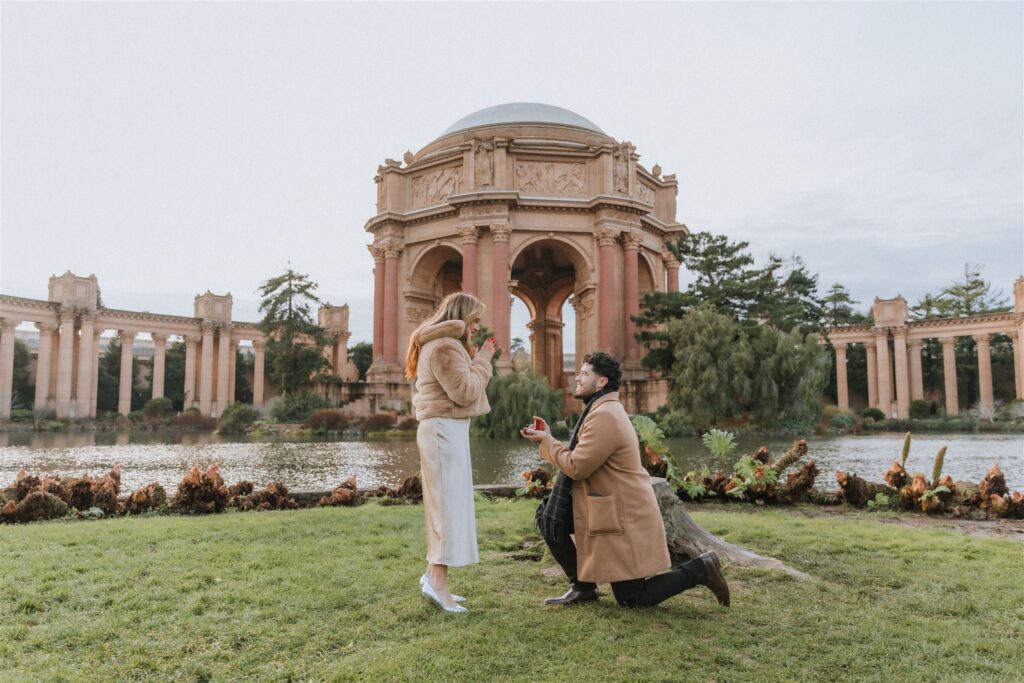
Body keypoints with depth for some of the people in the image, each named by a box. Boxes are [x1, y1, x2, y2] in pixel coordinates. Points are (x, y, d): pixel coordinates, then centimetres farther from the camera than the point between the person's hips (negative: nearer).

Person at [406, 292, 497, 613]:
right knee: (450, 501, -11)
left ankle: (433, 574, 16)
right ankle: (438, 580, -12)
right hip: (446, 428, -11)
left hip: (445, 428, 11)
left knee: (444, 501, 12)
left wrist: (477, 358, 12)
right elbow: (465, 391, -18)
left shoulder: (444, 344, 20)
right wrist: (482, 359, -8)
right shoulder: (444, 346, -14)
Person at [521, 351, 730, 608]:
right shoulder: (601, 409, 11)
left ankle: (700, 570, 10)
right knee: (548, 516, 2)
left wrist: (546, 441, -10)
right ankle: (583, 587, 12)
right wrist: (548, 438, 6)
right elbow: (581, 457, 11)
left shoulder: (604, 416, -22)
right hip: (610, 508, 10)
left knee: (631, 599, -1)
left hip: (623, 518, -10)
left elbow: (576, 467, -23)